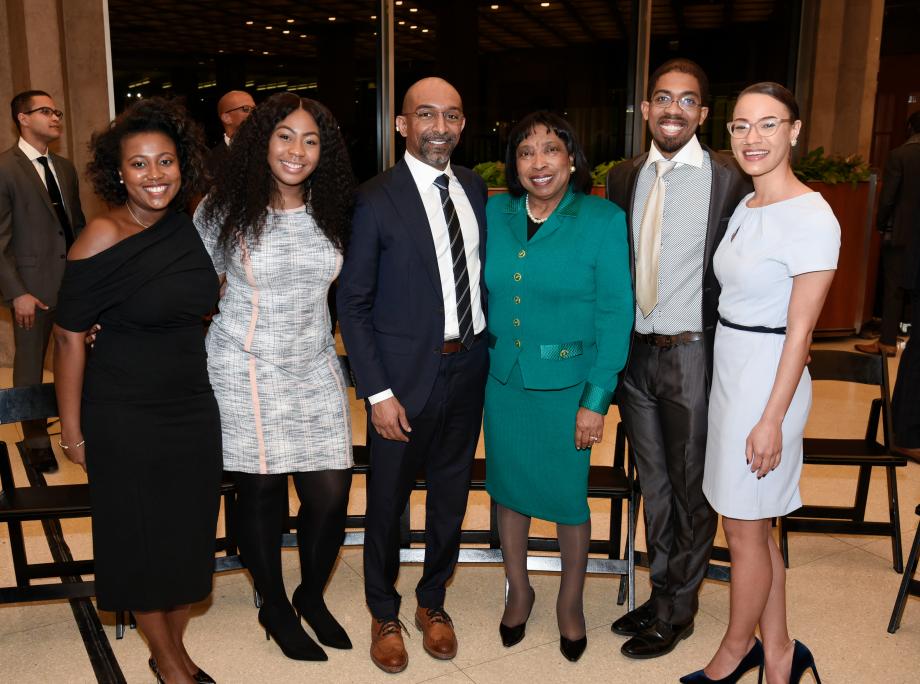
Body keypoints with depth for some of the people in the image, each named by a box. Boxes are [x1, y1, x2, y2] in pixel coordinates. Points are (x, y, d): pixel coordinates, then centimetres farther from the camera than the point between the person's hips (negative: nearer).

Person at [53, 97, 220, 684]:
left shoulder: (191, 224, 0)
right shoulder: (102, 240, -15)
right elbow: (70, 336, -12)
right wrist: (72, 428, -9)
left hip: (194, 405, 5)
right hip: (124, 415, -5)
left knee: (190, 532, 14)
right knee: (140, 537, 9)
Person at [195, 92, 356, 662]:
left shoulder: (332, 213, 2)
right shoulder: (223, 210, -6)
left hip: (316, 369, 3)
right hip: (247, 370, -2)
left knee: (331, 494, 0)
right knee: (262, 494, 6)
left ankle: (312, 596, 29)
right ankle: (275, 608, 30)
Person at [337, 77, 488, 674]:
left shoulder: (476, 189, 5)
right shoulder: (376, 200, -11)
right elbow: (353, 304, -10)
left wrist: (487, 345, 2)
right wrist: (377, 392, -14)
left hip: (468, 369, 5)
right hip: (406, 376, -4)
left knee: (451, 495, 18)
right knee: (389, 499, 11)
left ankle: (433, 602, 41)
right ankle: (384, 613, 35)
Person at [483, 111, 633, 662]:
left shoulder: (604, 220, -9)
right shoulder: (495, 214, 1)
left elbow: (616, 314, -10)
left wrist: (596, 400, -13)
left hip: (566, 385, -3)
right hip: (503, 382, 3)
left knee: (568, 496, 9)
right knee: (509, 489, 16)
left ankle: (571, 601, 35)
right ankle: (519, 590, 39)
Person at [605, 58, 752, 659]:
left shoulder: (731, 179, -9)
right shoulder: (625, 177, 6)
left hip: (693, 356, -5)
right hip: (634, 354, 5)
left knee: (692, 490, 10)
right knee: (653, 484, 18)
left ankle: (676, 613, 28)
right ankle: (662, 592, 36)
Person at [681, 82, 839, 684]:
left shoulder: (811, 217, -16)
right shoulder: (746, 207, 9)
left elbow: (800, 329, -16)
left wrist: (772, 419, -16)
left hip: (767, 382, -8)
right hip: (729, 374, 8)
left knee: (745, 530, 7)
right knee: (756, 528, 17)